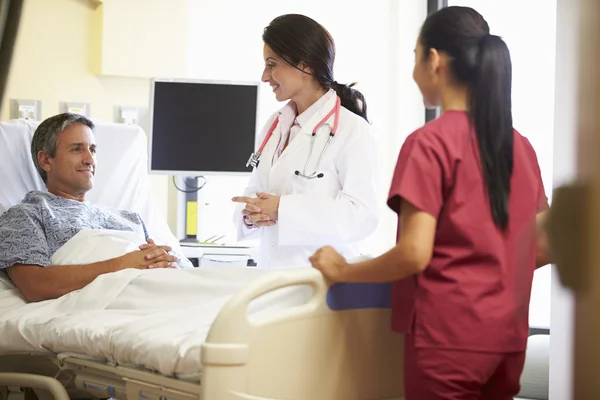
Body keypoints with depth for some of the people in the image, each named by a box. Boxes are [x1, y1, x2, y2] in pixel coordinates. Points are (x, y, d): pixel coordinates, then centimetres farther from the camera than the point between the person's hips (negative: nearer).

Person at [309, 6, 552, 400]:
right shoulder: (521, 146, 8)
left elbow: (414, 254, -18)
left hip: (449, 334, -6)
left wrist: (342, 271, -4)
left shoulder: (430, 141, -12)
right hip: (507, 335, 7)